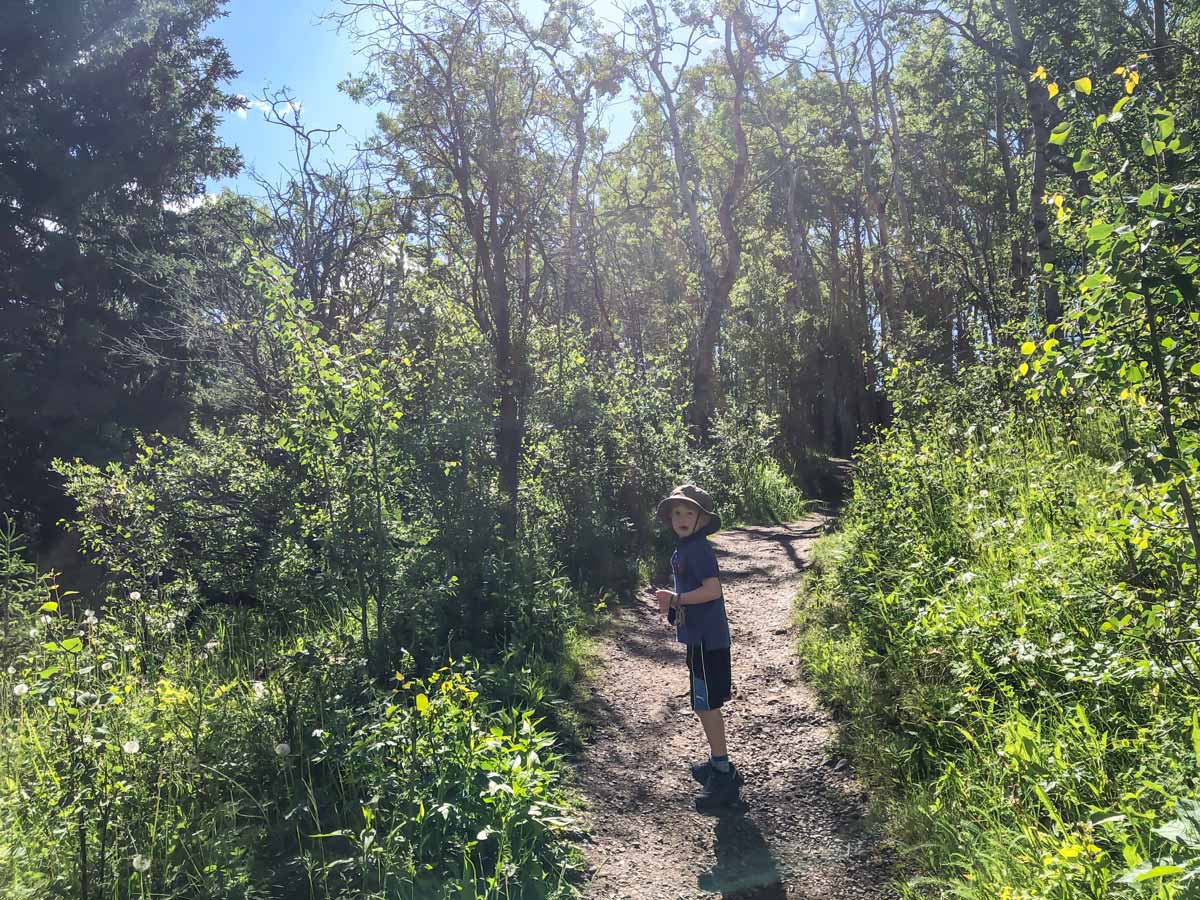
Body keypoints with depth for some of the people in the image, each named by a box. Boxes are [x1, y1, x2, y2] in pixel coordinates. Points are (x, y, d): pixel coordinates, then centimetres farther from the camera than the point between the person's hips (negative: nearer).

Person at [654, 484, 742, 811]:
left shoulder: (698, 548, -18)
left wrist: (676, 599, -20)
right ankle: (718, 762, 32)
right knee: (706, 702, 19)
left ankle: (724, 775, 7)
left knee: (706, 704, -3)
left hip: (706, 638, -10)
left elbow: (713, 589, -26)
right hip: (700, 635, 10)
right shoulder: (684, 548, 12)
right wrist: (672, 604, 4)